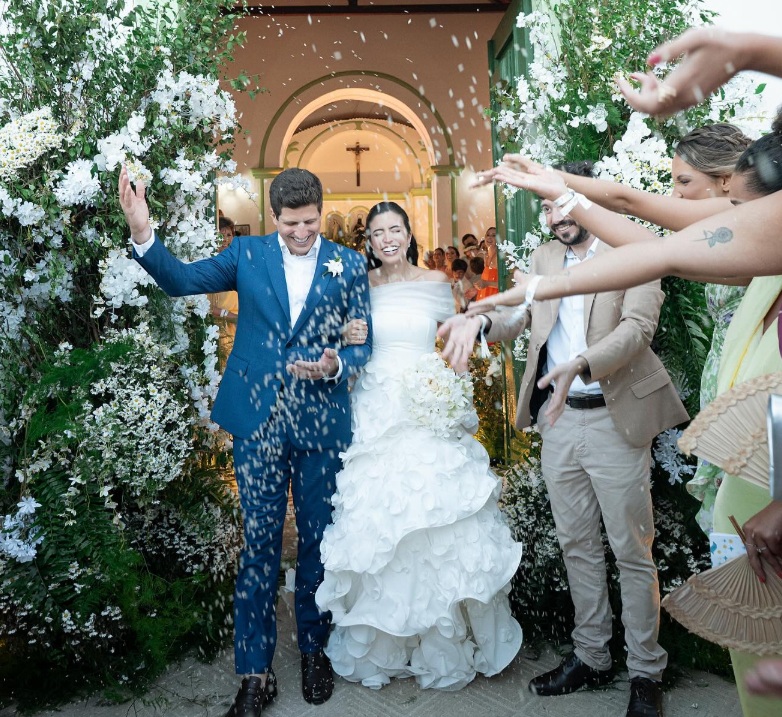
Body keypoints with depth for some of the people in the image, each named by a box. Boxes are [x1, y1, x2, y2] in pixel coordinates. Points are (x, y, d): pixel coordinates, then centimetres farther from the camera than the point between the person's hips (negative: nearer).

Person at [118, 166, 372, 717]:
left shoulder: (349, 265, 3)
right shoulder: (248, 253, 4)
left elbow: (362, 344, 4)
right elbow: (181, 280, 1)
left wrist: (336, 365, -17)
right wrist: (143, 234, -15)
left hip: (322, 424, 0)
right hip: (259, 423, 0)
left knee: (317, 543, 13)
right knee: (260, 544, 6)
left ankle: (315, 651, 34)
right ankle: (256, 671, 19)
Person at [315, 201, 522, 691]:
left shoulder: (436, 282, 6)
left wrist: (451, 391, -2)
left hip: (433, 412, 0)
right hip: (376, 414, 0)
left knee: (439, 522, 1)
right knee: (377, 524, 2)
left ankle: (446, 643, 20)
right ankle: (381, 646, 21)